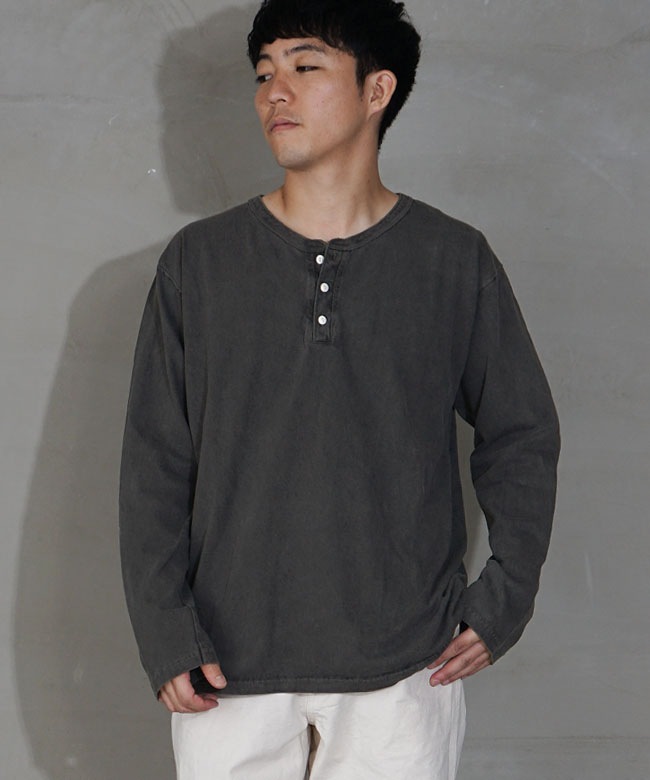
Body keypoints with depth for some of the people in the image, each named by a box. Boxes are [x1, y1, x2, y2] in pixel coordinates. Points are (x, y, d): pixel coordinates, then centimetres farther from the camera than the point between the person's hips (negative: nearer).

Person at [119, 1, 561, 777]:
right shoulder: (198, 261, 1)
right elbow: (154, 463, 2)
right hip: (227, 671, 1)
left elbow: (521, 436, 9)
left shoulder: (455, 261, 0)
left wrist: (506, 596, 0)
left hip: (406, 670, 0)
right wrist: (164, 633, -4)